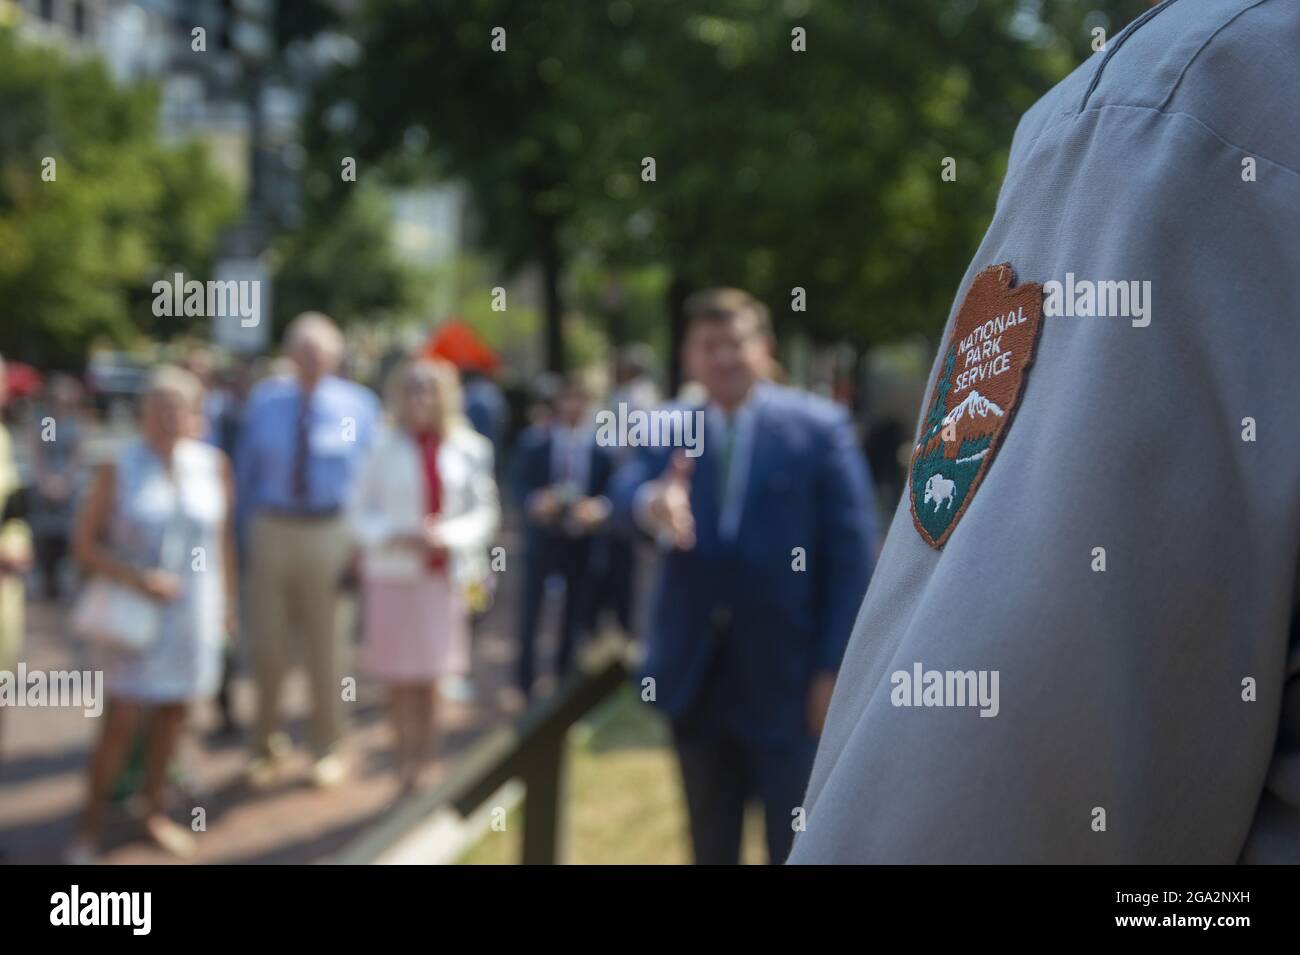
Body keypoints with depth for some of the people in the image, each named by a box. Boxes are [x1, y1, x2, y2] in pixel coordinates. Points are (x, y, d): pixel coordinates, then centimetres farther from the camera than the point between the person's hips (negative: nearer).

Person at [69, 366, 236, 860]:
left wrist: (229, 601, 10)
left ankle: (154, 810, 27)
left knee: (173, 710, 11)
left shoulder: (214, 466, 1)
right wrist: (138, 578, -17)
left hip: (194, 611, 3)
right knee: (121, 720, -4)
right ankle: (91, 823, 11)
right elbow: (84, 544, -5)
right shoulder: (118, 469, -7)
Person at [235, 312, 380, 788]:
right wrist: (247, 525, 6)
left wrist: (358, 539, -4)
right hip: (271, 530, 2)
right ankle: (266, 746, 26)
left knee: (324, 646, 9)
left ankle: (328, 750, 25)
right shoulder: (264, 400, 3)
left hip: (329, 532, -2)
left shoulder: (358, 405, -4)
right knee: (267, 644, 8)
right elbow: (247, 468, 10)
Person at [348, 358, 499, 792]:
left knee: (430, 678, 3)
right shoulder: (384, 447, -1)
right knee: (401, 679, 2)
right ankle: (406, 767, 13)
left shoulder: (467, 448, 3)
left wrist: (449, 537, -11)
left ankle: (425, 762, 17)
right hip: (393, 573, -1)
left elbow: (484, 511, 6)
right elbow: (360, 512, 2)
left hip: (443, 574, 1)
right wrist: (397, 536, -14)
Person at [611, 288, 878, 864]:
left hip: (788, 678, -3)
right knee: (710, 846, 15)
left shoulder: (820, 427, -3)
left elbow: (852, 554, -6)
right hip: (697, 679, 3)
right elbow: (627, 487, -14)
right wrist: (651, 505, -38)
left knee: (796, 848, 7)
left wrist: (836, 668, -11)